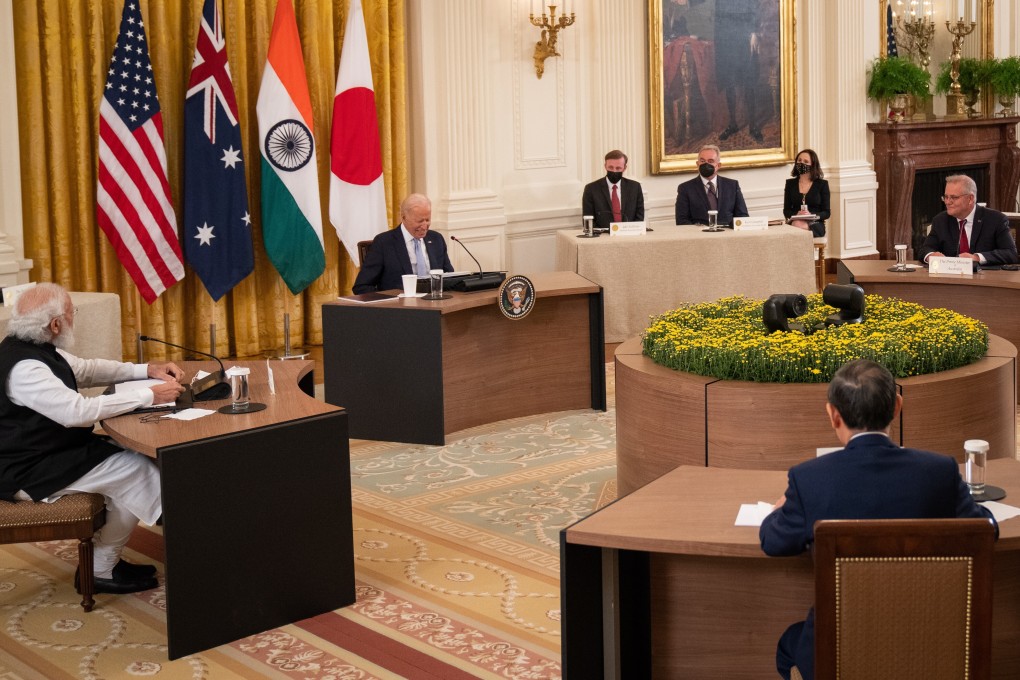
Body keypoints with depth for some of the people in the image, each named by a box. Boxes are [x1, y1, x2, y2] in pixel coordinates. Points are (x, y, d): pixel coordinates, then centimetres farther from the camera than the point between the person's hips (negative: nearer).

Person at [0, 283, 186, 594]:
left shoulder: (37, 348, 5)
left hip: (48, 451, 10)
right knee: (136, 471, -11)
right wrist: (149, 395, -28)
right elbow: (78, 411, -33)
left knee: (132, 454, 5)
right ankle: (101, 570, 3)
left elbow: (86, 369, 19)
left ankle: (105, 560, 12)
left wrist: (146, 370, 8)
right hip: (27, 475, -10)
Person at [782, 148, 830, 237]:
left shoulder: (822, 184, 8)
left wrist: (811, 215, -17)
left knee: (797, 226, -37)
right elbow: (786, 211, 11)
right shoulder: (790, 183, 14)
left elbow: (826, 213, 4)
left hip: (815, 224, -2)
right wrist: (797, 214, -13)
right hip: (795, 222, 2)